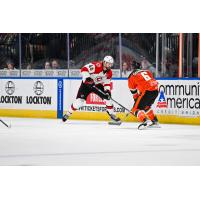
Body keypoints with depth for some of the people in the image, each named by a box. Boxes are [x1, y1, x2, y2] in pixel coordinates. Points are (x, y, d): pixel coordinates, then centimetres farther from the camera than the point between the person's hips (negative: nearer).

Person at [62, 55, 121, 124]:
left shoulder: (109, 72, -6)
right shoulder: (97, 65, -27)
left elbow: (107, 83, 2)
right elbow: (84, 69, -33)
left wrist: (107, 90, -17)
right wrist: (87, 78, -45)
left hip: (98, 85, 5)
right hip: (87, 83, -5)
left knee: (107, 97, -8)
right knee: (80, 100, -13)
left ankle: (112, 115, 4)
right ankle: (67, 114, 3)